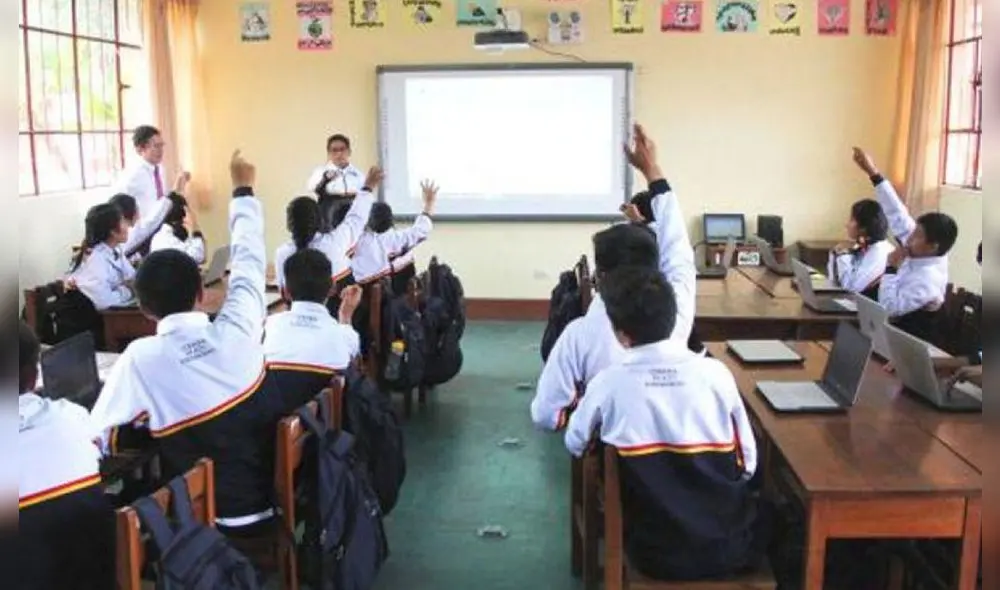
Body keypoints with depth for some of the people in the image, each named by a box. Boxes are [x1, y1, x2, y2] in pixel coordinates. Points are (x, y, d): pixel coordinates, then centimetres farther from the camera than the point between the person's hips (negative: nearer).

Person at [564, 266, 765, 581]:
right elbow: (747, 463, -1)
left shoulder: (607, 383, -11)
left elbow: (575, 446, 8)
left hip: (657, 555, 0)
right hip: (728, 548, 0)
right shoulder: (716, 373, -10)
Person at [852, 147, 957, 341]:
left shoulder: (927, 279, -28)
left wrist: (892, 266, -24)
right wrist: (873, 173, -9)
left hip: (905, 338, -7)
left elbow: (888, 308, -29)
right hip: (897, 325, 7)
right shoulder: (923, 253, -7)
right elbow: (898, 216, -6)